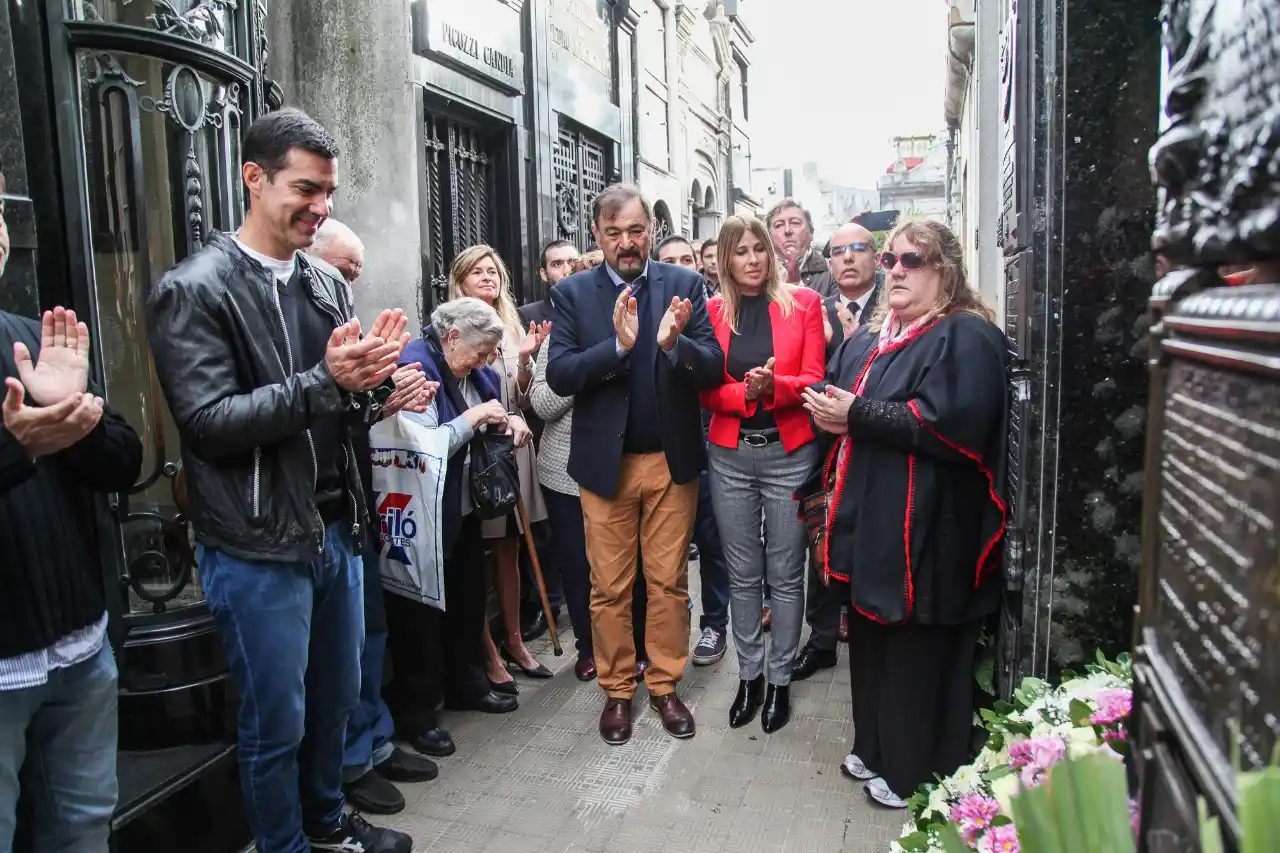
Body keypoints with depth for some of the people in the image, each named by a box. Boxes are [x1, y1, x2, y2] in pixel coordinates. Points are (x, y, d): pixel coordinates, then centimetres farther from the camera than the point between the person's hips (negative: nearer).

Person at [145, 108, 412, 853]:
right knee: (276, 723, 9)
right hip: (258, 548, -6)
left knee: (338, 699, 20)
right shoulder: (193, 291, -9)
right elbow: (207, 421, -17)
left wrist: (374, 379, -10)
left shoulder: (326, 287, 9)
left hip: (336, 530, 6)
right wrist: (324, 381, -23)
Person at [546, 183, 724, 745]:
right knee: (610, 588, 10)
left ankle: (664, 684, 29)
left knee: (669, 583, 11)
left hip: (672, 459, 1)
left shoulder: (685, 285, 0)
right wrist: (618, 344, -26)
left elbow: (713, 368, -7)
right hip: (605, 461, 0)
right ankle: (617, 690, 27)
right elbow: (559, 376, -11)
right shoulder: (573, 294, -1)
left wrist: (673, 343, -27)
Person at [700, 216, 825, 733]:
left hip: (789, 453, -1)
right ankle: (749, 675, 26)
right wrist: (745, 391, -19)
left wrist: (773, 386, -22)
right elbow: (706, 392, 0)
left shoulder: (803, 303, 1)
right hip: (730, 456, 2)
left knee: (785, 574, 7)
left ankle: (780, 680, 22)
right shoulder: (712, 311, 4)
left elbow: (812, 381, -3)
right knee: (743, 574, 11)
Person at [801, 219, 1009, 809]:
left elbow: (951, 425, -24)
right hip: (870, 523, 8)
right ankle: (875, 749, 36)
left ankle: (915, 775, 23)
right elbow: (836, 397, 26)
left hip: (925, 532, -8)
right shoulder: (868, 341, 16)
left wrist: (857, 415, -19)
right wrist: (829, 411, 1)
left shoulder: (967, 338, -11)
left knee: (916, 653, 4)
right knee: (871, 642, 18)